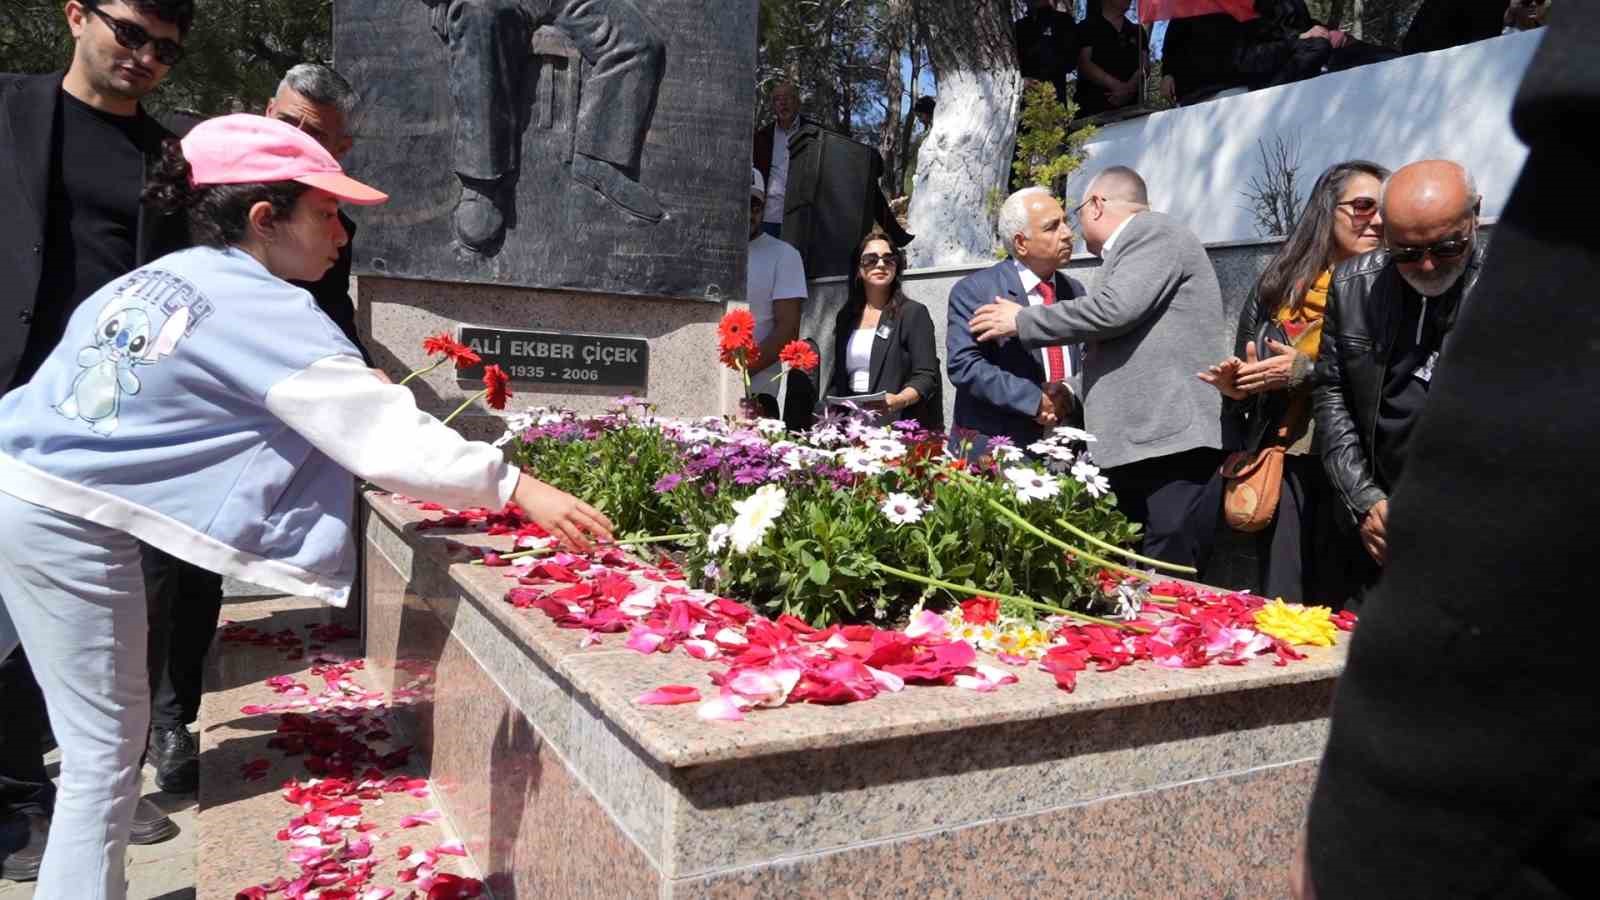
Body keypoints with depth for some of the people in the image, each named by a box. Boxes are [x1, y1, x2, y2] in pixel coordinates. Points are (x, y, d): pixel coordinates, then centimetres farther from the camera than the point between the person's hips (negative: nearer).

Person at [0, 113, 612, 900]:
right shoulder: (270, 310, -15)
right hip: (66, 520, -9)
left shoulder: (147, 277, 11)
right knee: (105, 751, 3)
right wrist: (515, 488, -20)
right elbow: (385, 436, -20)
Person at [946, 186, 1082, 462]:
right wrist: (1036, 400, -21)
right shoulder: (973, 291, -8)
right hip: (993, 449, -5)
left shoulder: (1074, 291, 10)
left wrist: (1072, 393, -12)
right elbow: (964, 364, -17)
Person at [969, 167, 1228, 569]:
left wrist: (1021, 321, -6)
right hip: (1138, 444, 10)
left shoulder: (1154, 232, -4)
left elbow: (1113, 309, -17)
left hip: (1174, 442, -10)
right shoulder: (1134, 247, 25)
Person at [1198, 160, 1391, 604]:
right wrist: (1234, 386, -3)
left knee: (1339, 605, 2)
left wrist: (1308, 371, -14)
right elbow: (1247, 371, 18)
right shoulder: (1278, 286, 10)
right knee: (1280, 607, 4)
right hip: (1284, 465, 2)